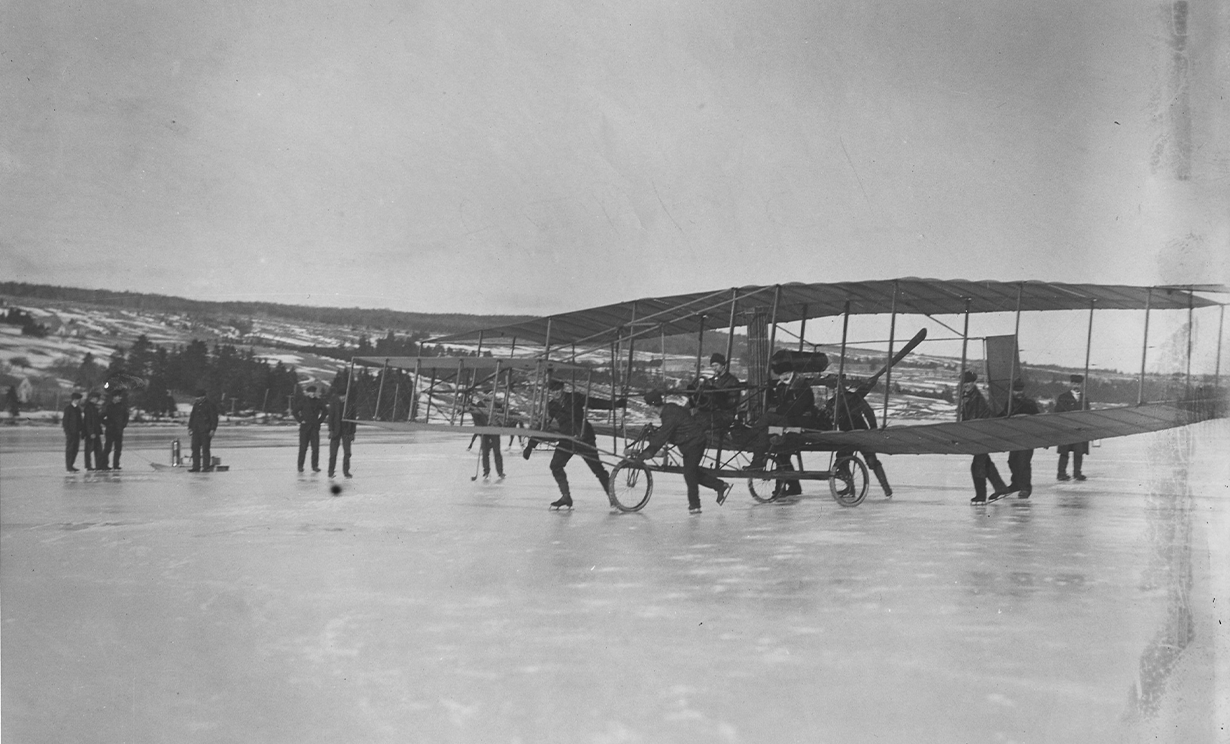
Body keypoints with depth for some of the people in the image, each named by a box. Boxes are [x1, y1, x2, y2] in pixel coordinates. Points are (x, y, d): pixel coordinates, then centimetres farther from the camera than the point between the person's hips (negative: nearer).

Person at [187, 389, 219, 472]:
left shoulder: (210, 405, -4)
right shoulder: (196, 404, 15)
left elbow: (214, 418, -6)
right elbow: (192, 416, 22)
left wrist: (213, 429, -13)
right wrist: (190, 427, 14)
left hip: (205, 431, -6)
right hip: (196, 430, 6)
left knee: (205, 449, -6)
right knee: (195, 448, 4)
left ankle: (207, 466, 0)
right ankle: (196, 467, 8)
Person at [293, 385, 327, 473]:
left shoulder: (318, 402, 5)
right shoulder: (303, 401, -2)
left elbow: (324, 411, 19)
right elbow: (295, 412, 3)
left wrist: (320, 420, 8)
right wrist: (300, 420, -4)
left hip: (315, 427, 2)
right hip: (304, 427, -2)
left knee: (315, 447, -3)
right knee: (303, 447, 0)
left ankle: (315, 466, 2)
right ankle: (300, 466, 8)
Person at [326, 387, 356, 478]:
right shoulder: (334, 402, -5)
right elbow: (330, 416, -4)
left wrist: (353, 432, 2)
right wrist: (331, 430, -9)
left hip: (347, 431, 1)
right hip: (336, 430, -1)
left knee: (347, 452, -1)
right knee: (333, 452, 3)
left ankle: (346, 471, 9)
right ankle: (331, 471, 12)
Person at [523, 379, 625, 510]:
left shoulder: (574, 398, -7)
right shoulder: (551, 406, 2)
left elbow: (595, 403, -7)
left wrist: (615, 403, -18)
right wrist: (530, 446, 3)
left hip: (585, 438, -4)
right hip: (567, 441, 4)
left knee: (597, 469, -4)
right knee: (555, 466, -12)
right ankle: (566, 497, -1)